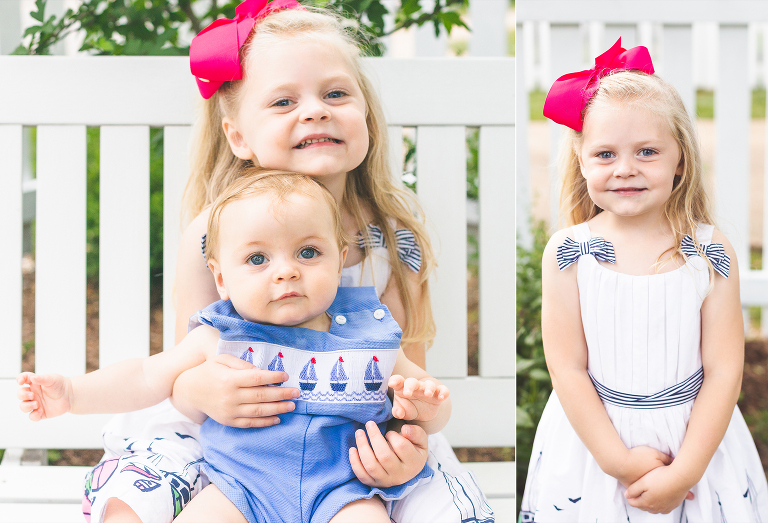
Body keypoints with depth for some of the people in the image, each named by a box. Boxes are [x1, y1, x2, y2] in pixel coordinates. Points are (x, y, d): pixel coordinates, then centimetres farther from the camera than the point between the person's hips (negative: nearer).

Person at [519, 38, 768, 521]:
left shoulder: (711, 252, -8)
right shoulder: (567, 253, -9)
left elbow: (724, 371, -9)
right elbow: (567, 369, -10)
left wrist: (685, 471, -15)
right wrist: (619, 460, -16)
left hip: (695, 440, 0)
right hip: (592, 440, 0)